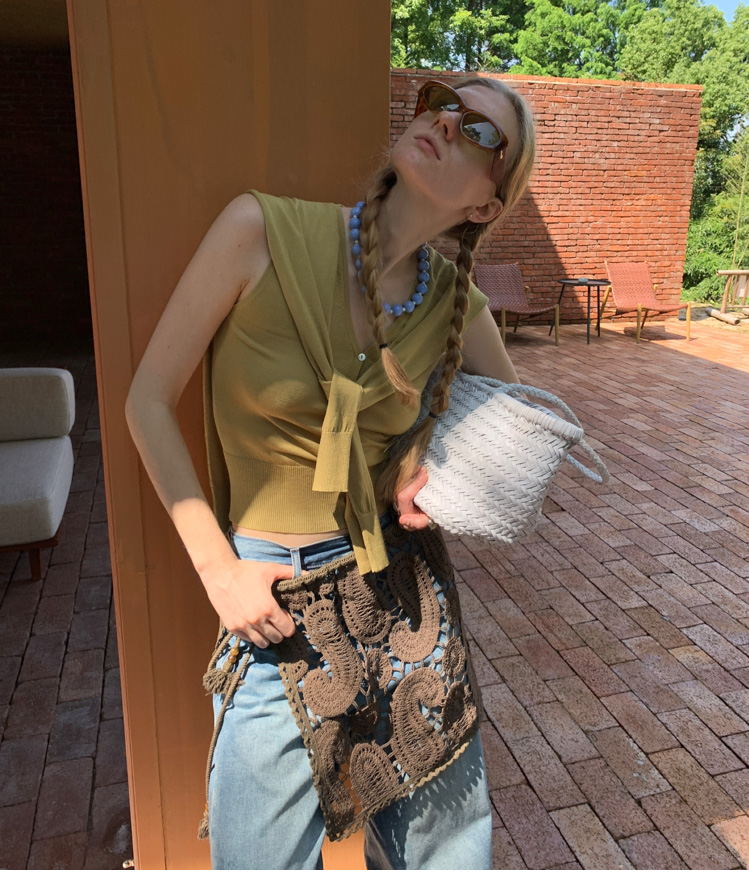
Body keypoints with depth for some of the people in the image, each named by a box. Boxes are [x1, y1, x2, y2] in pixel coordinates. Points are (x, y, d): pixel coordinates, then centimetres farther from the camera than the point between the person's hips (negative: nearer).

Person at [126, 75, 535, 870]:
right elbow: (148, 401, -7)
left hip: (407, 588, 3)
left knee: (448, 846, 19)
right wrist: (217, 568, -9)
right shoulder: (262, 230, -13)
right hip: (280, 601, -3)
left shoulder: (458, 305, -3)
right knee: (263, 859, 12)